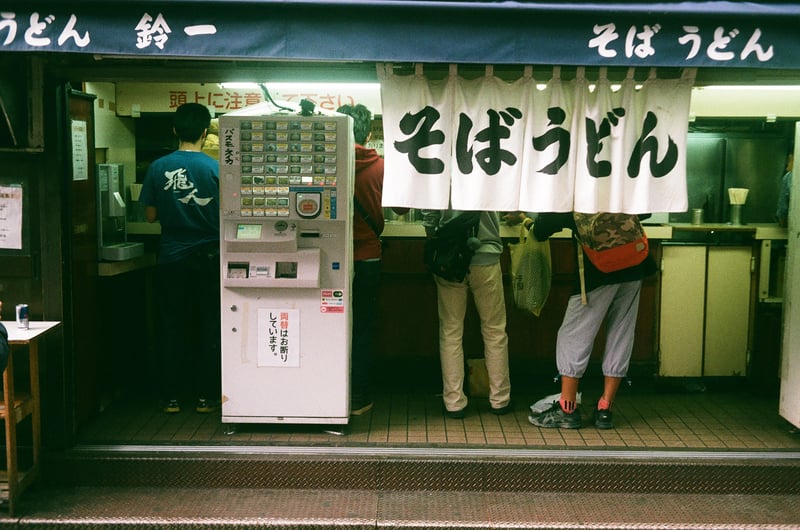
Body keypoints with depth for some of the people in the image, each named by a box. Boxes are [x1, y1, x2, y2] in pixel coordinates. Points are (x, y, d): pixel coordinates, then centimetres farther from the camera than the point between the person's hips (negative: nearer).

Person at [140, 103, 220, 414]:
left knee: (171, 328, 10)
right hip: (208, 257, -1)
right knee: (209, 328, 9)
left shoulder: (158, 167, -4)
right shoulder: (216, 168, -10)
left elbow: (151, 216, 2)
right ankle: (205, 397, 13)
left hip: (171, 258, 2)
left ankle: (171, 397, 15)